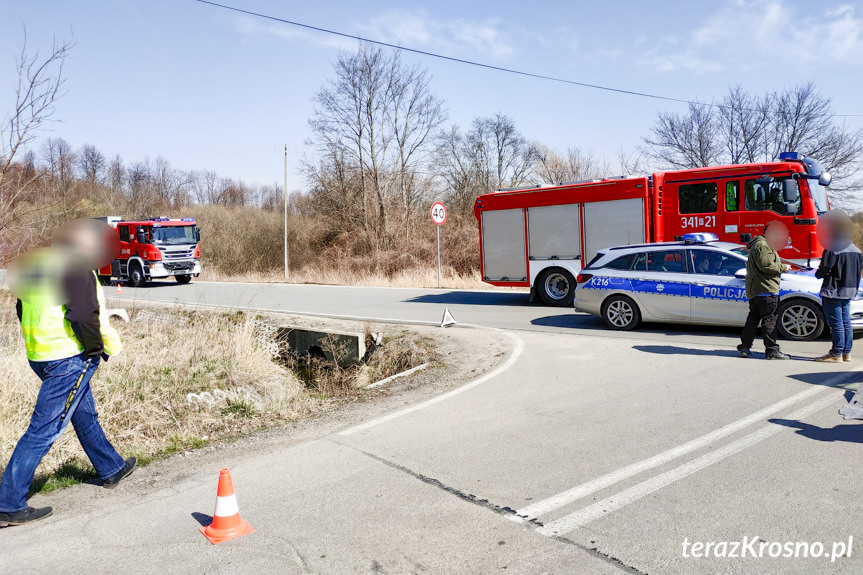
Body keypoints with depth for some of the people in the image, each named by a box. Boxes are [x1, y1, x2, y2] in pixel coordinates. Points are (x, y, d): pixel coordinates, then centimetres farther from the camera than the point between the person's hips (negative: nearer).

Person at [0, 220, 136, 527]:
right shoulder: (76, 269, -16)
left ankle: (112, 468, 39)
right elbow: (85, 315, -21)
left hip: (38, 356, 10)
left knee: (84, 414, 22)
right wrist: (106, 347, -8)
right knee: (44, 429, -4)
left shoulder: (31, 265, 12)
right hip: (70, 358, -10)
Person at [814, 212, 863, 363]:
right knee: (846, 323, 14)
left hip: (833, 292, -9)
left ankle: (836, 354, 0)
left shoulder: (832, 250, -16)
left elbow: (824, 269, -16)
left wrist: (817, 273, 4)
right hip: (849, 292, 9)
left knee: (836, 324, -4)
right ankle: (846, 353, 20)